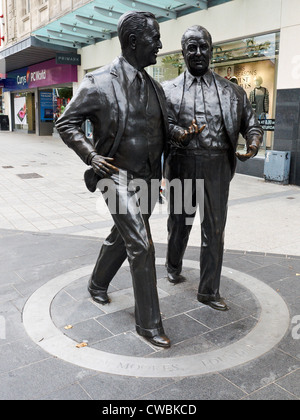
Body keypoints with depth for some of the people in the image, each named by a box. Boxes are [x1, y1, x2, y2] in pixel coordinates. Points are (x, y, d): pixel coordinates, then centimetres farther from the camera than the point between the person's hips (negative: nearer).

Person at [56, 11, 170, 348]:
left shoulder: (154, 88, 9)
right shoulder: (99, 84, -10)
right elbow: (66, 124, -3)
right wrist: (90, 155, -15)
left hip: (147, 178, 7)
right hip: (118, 178, -7)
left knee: (122, 237, 19)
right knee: (141, 246, -12)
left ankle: (97, 284, 45)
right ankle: (148, 323, 3)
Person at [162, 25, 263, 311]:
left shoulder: (231, 91, 9)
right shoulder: (169, 90, 6)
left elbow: (250, 124, 9)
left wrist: (253, 144, -12)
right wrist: (179, 133, -27)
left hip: (217, 167, 1)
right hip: (182, 165, 0)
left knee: (214, 230, 2)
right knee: (179, 222, 16)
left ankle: (209, 291, 14)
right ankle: (173, 267, 42)